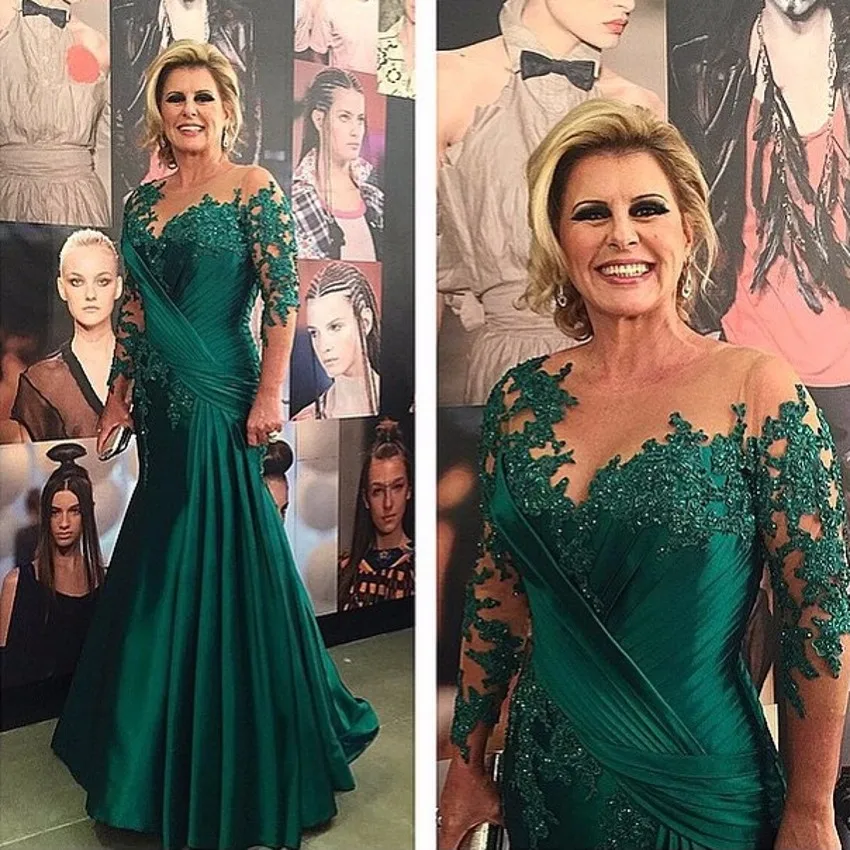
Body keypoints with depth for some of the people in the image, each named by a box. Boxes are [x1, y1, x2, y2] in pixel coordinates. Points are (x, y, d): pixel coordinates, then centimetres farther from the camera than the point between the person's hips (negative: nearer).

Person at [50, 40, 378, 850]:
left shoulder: (254, 188, -5)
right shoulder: (143, 200, 12)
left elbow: (284, 299, -11)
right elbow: (133, 312, 14)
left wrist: (269, 394, -16)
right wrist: (119, 396, 11)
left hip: (221, 395, -6)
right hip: (160, 398, 6)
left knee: (220, 554, 0)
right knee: (165, 558, 14)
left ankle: (237, 761, 19)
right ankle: (164, 744, 35)